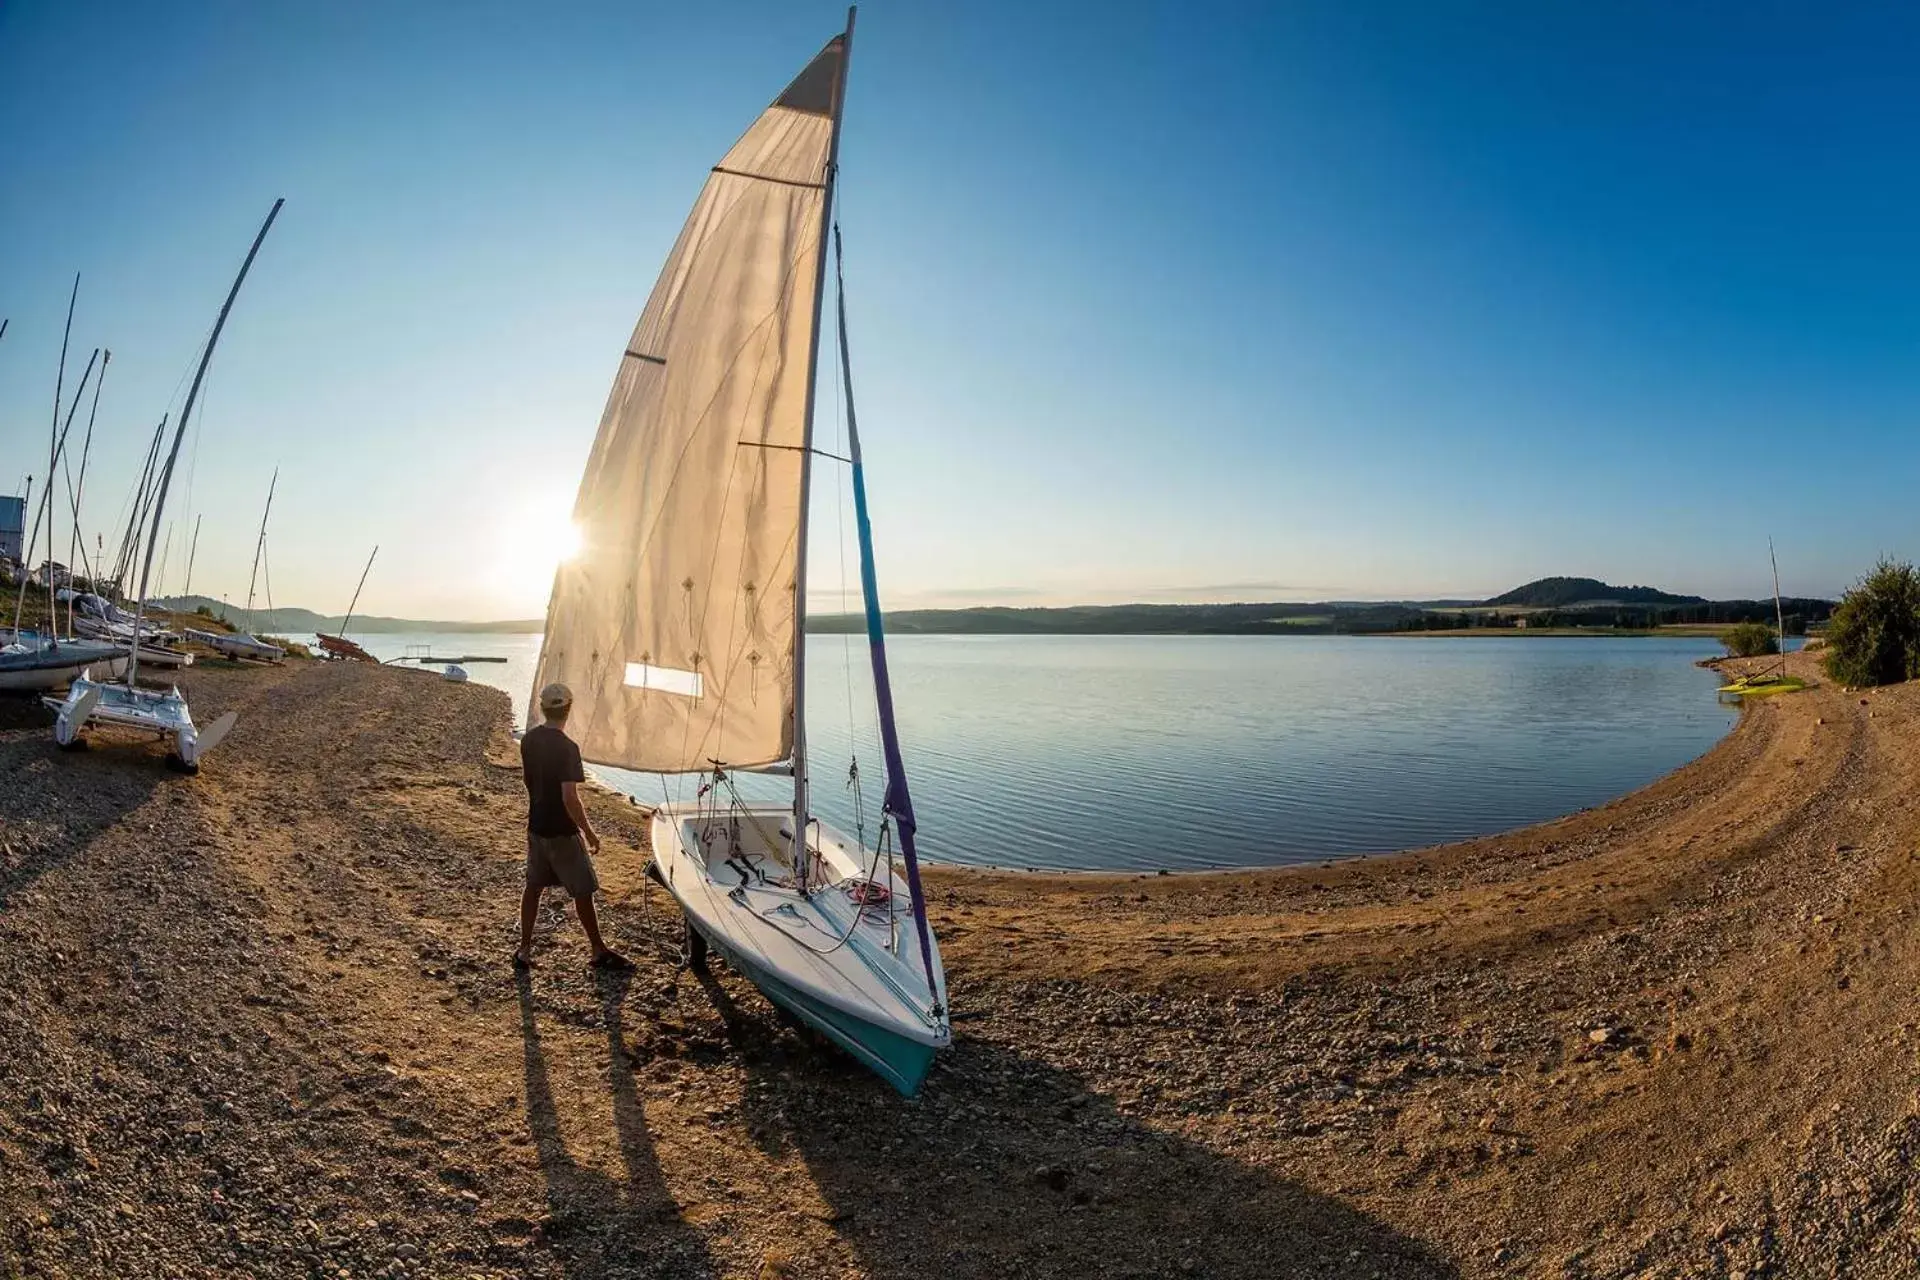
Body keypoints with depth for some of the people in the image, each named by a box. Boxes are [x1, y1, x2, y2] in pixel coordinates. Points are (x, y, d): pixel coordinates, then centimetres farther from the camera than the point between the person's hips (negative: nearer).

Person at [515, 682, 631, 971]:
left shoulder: (528, 740, 0)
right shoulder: (567, 748, -24)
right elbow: (570, 798, -27)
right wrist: (589, 832, -16)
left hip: (536, 826, 7)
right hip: (562, 832, -7)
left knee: (533, 886, 18)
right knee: (583, 891, 5)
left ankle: (524, 950, 25)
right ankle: (600, 952, 17)